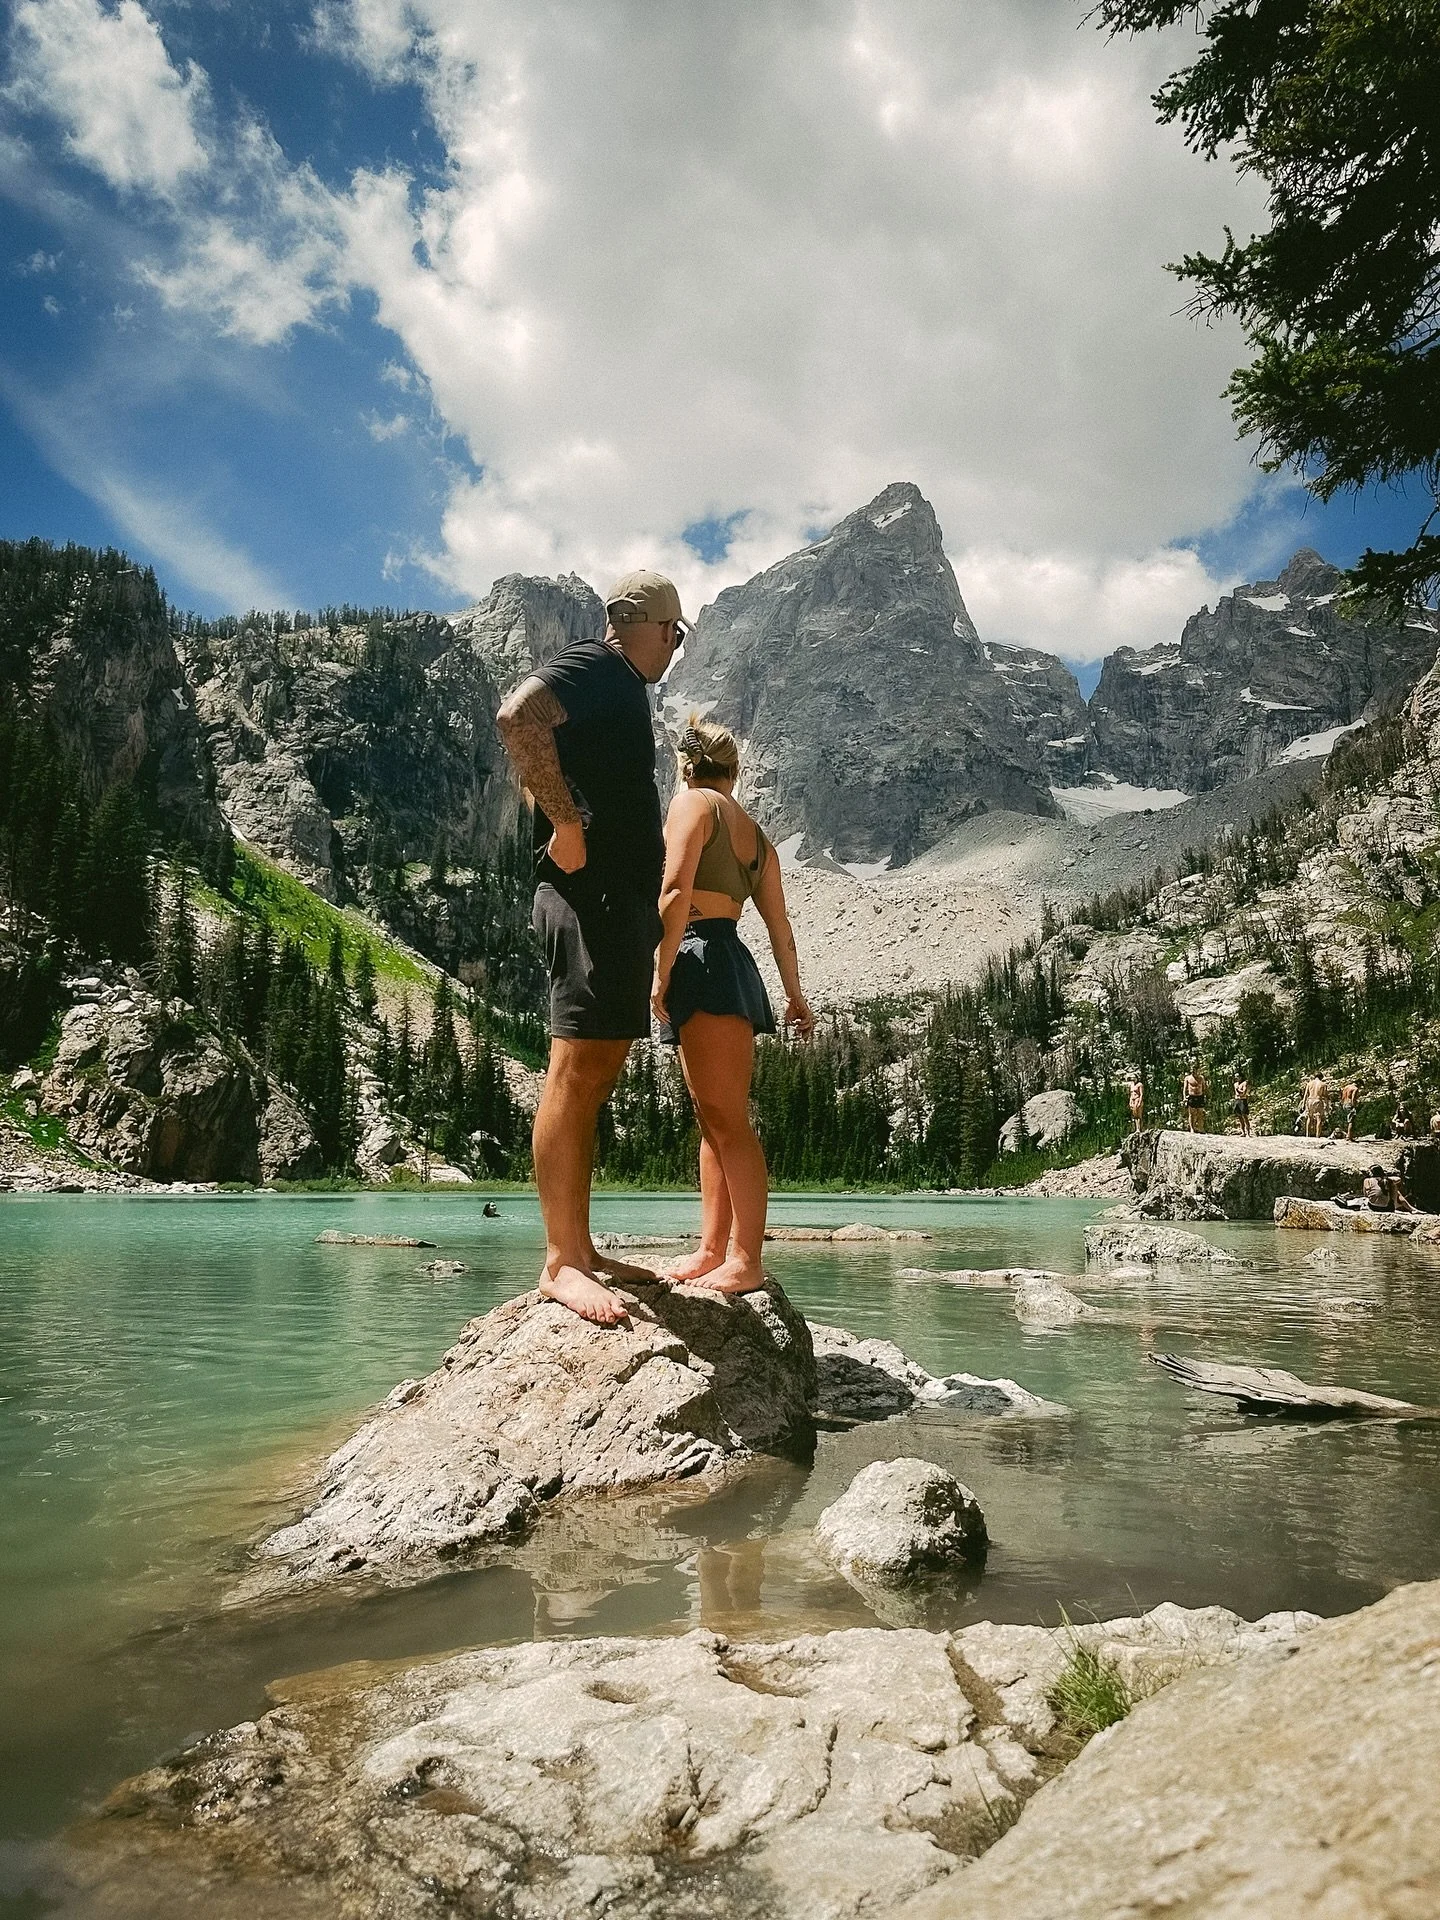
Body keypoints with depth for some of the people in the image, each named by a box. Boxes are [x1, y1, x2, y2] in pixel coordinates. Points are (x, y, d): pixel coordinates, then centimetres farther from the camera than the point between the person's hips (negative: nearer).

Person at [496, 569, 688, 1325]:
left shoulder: (622, 693, 27)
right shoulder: (593, 667, -3)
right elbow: (518, 714, -23)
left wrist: (653, 908, 22)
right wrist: (565, 823, -21)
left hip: (623, 901, 10)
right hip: (591, 894, -10)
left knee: (596, 1075, 9)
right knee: (576, 1069, -12)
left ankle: (581, 1250, 14)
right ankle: (559, 1261, -10)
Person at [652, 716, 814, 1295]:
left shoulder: (691, 803, -1)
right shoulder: (755, 833, 22)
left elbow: (676, 889, -15)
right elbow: (778, 920, 21)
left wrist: (661, 972, -14)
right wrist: (795, 994, 26)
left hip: (701, 958, -9)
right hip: (732, 962, 9)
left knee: (728, 1119, -11)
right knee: (713, 1119, 10)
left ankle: (745, 1260, -10)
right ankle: (712, 1250, 14)